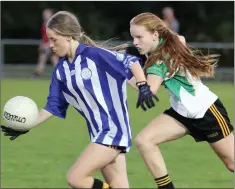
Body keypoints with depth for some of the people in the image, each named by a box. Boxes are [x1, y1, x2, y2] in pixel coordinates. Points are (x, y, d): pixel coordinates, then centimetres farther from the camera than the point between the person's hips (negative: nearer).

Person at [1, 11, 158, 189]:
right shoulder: (61, 70, 8)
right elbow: (53, 107, 13)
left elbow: (130, 62, -11)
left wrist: (143, 86, -23)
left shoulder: (94, 55, -13)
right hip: (98, 134, 7)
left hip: (113, 130, -7)